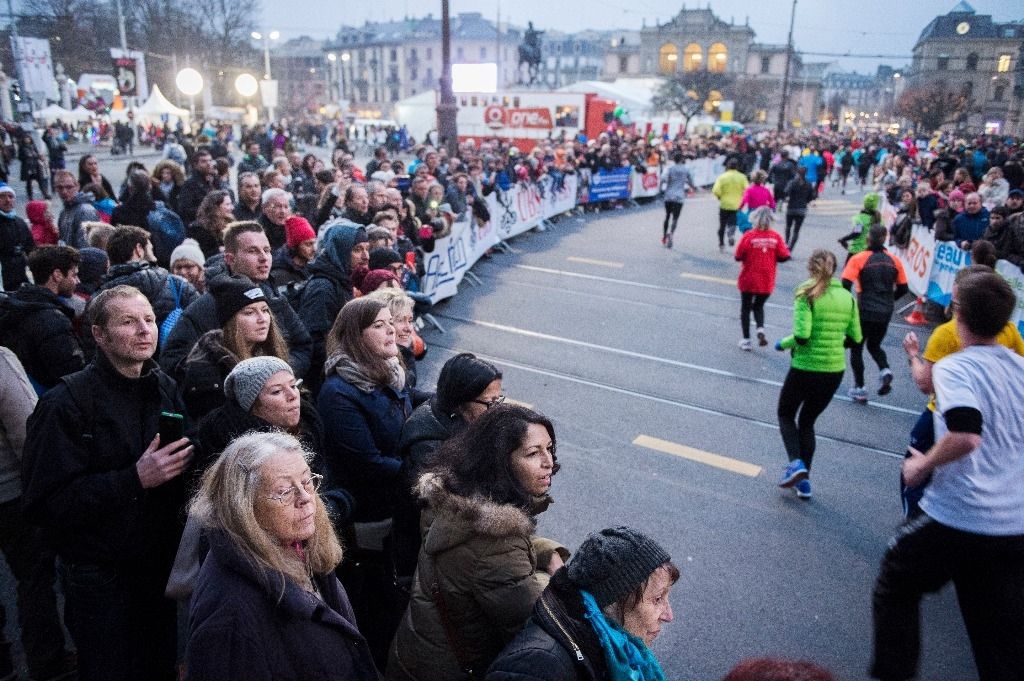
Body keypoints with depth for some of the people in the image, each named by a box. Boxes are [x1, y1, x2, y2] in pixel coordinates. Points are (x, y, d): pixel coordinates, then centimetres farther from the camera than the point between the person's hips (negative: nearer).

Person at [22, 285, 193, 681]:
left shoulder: (165, 388, 4)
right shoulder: (67, 403, -15)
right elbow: (47, 502, -20)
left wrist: (182, 465, -5)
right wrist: (136, 480, -26)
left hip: (162, 563, 5)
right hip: (100, 576, -5)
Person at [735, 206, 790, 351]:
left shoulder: (749, 236, -14)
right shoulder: (776, 237, -8)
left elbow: (738, 257, -13)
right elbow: (784, 256, -7)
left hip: (748, 280, -2)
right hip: (767, 282, 2)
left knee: (746, 308, 14)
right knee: (759, 306, 22)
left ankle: (746, 339, 15)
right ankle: (761, 329, -5)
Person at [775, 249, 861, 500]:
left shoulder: (806, 294, -13)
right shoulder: (847, 297, 2)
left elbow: (801, 336, -21)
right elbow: (855, 338, 7)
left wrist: (782, 344, -3)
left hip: (805, 368, -5)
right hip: (835, 370, 5)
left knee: (786, 414, 20)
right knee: (807, 421, 21)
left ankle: (796, 462, -2)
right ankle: (804, 480, 20)